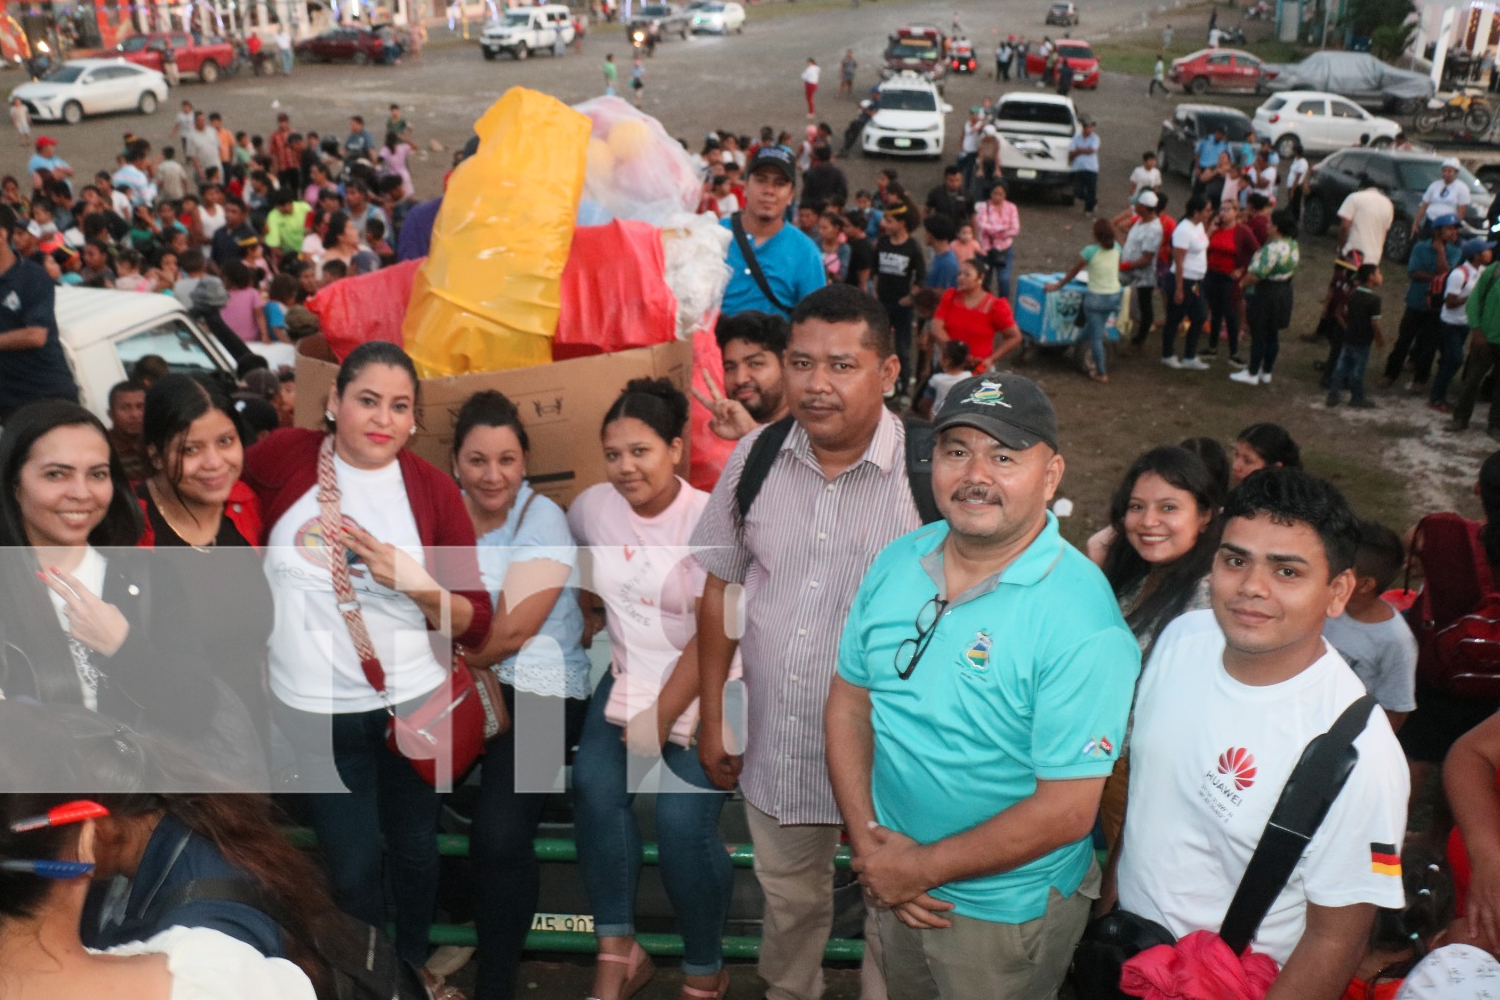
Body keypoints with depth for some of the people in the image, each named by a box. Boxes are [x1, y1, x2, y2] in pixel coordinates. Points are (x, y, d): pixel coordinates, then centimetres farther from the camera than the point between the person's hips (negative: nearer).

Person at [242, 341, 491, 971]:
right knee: (353, 864, 10)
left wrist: (418, 584, -26)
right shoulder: (283, 457, -8)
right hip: (314, 711, -1)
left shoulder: (434, 490, -8)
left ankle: (415, 967, 46)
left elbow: (476, 625, -8)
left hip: (415, 703, 1)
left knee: (416, 848, 19)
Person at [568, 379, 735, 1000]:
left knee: (681, 819, -18)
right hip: (628, 679, 5)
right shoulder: (592, 507, -1)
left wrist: (661, 718, -16)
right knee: (594, 785, -17)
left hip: (706, 693, -4)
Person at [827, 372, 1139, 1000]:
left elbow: (1065, 811, -25)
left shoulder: (1080, 618, -26)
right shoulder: (897, 563, -7)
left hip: (1005, 913, -5)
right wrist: (867, 838, -9)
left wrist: (922, 867, -18)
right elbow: (849, 701, 1)